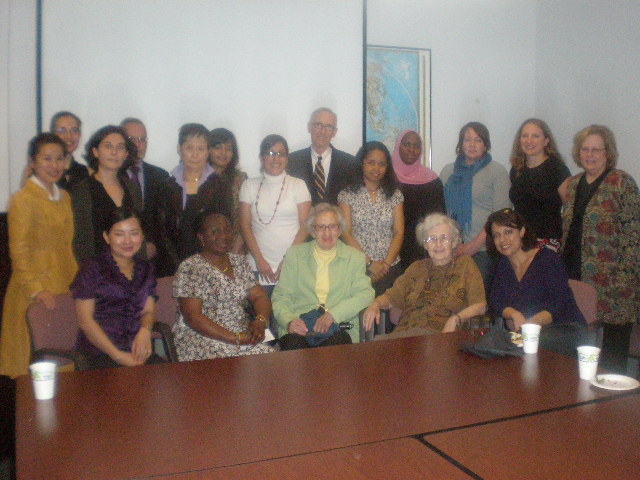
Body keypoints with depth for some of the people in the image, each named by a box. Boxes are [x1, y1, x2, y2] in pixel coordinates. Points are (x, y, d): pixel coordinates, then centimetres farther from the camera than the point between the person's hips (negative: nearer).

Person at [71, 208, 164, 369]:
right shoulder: (93, 268, 1)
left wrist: (145, 331, -10)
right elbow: (84, 319, -4)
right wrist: (117, 355, -13)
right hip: (98, 354, -5)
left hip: (136, 351, 5)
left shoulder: (145, 268, 17)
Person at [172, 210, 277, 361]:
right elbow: (192, 317, -13)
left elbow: (259, 296, 11)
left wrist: (260, 320, -13)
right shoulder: (189, 268, -6)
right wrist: (236, 338, -18)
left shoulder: (239, 261, 14)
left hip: (244, 335, 6)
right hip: (203, 339, -6)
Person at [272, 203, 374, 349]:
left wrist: (334, 314, -15)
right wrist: (289, 321, -13)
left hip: (339, 326, 0)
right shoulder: (295, 254, 15)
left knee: (334, 345, -34)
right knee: (292, 344, -33)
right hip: (300, 325, 0)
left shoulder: (355, 257, 15)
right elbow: (281, 297, 9)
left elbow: (366, 294, 1)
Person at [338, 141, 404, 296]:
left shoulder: (395, 195, 8)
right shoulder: (347, 194, 2)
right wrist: (370, 263, -11)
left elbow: (399, 233, 3)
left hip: (389, 269, 2)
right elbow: (346, 233, -4)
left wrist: (386, 264, -9)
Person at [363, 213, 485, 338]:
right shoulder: (417, 268, 24)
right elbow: (391, 297, 22)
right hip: (405, 333, 3)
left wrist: (455, 319, -14)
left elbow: (480, 305, 3)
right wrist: (375, 305, -1)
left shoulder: (465, 264, 13)